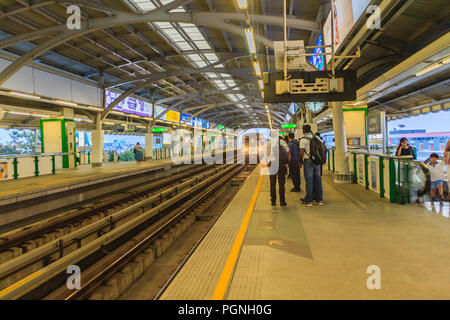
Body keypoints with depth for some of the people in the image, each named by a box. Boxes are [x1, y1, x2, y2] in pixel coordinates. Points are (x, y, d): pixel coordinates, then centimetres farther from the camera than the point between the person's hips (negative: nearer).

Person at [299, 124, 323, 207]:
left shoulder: (303, 140, -8)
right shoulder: (316, 137, 10)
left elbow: (301, 152, -15)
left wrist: (300, 161, -2)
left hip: (308, 161, -5)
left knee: (309, 181, -2)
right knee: (318, 180, 9)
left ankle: (308, 201, 0)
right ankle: (319, 200, 13)